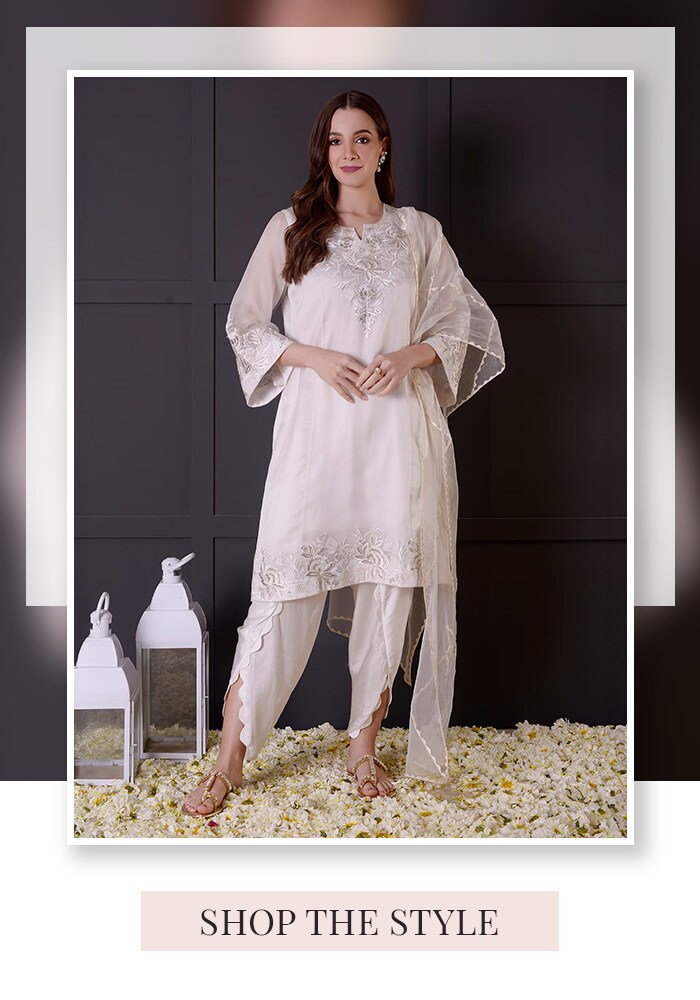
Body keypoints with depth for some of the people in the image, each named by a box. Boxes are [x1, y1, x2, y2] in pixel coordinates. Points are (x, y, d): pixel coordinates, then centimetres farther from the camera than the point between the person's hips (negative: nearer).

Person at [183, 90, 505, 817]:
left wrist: (409, 356, -8)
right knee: (287, 581, -6)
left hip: (397, 428, 2)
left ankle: (364, 745, 20)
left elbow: (460, 322, 12)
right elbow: (245, 321, 8)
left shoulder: (419, 233, 11)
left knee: (388, 582, 3)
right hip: (315, 426, -2)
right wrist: (316, 358, -8)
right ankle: (230, 759, 4)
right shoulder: (291, 227, 8)